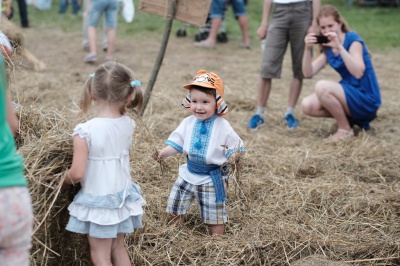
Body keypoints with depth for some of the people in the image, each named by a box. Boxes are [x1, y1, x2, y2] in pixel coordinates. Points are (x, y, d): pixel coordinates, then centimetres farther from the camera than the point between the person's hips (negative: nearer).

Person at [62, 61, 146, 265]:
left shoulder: (85, 131, -23)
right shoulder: (128, 125, -8)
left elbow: (77, 174, -19)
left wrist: (63, 182, -1)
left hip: (98, 201, -5)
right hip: (122, 195, 5)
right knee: (118, 248, 23)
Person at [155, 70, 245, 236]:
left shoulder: (223, 127, -16)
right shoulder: (188, 123, -5)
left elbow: (236, 148, -12)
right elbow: (176, 143, 0)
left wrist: (233, 155, -33)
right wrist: (164, 153, -16)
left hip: (211, 179, -4)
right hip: (188, 174, 4)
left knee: (215, 217, 6)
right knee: (174, 209, 14)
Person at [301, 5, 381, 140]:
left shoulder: (352, 39, -13)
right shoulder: (327, 48, 6)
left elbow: (358, 73, -28)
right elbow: (308, 73, -3)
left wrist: (339, 46, -33)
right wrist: (308, 49, -18)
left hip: (366, 100, -7)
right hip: (349, 94, 7)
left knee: (322, 86, -28)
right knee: (307, 106, -10)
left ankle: (345, 129, -10)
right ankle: (348, 117, 8)